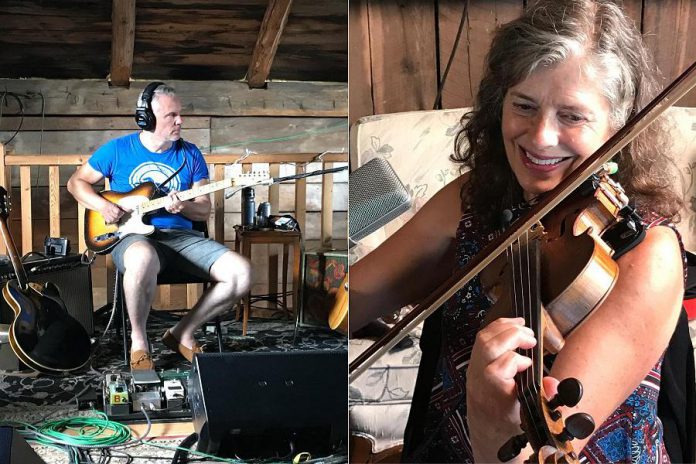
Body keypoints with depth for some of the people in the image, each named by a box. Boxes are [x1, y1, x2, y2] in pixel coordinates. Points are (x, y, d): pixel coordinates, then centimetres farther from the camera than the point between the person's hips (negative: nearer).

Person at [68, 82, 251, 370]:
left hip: (181, 235, 4)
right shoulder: (117, 150, 2)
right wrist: (103, 205, -7)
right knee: (142, 258, -43)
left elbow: (204, 210, 8)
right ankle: (138, 340, -16)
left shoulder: (190, 155, 7)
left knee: (241, 273, -20)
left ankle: (182, 333, 0)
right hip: (133, 236, -3)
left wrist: (183, 207, -15)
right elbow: (76, 182, 12)